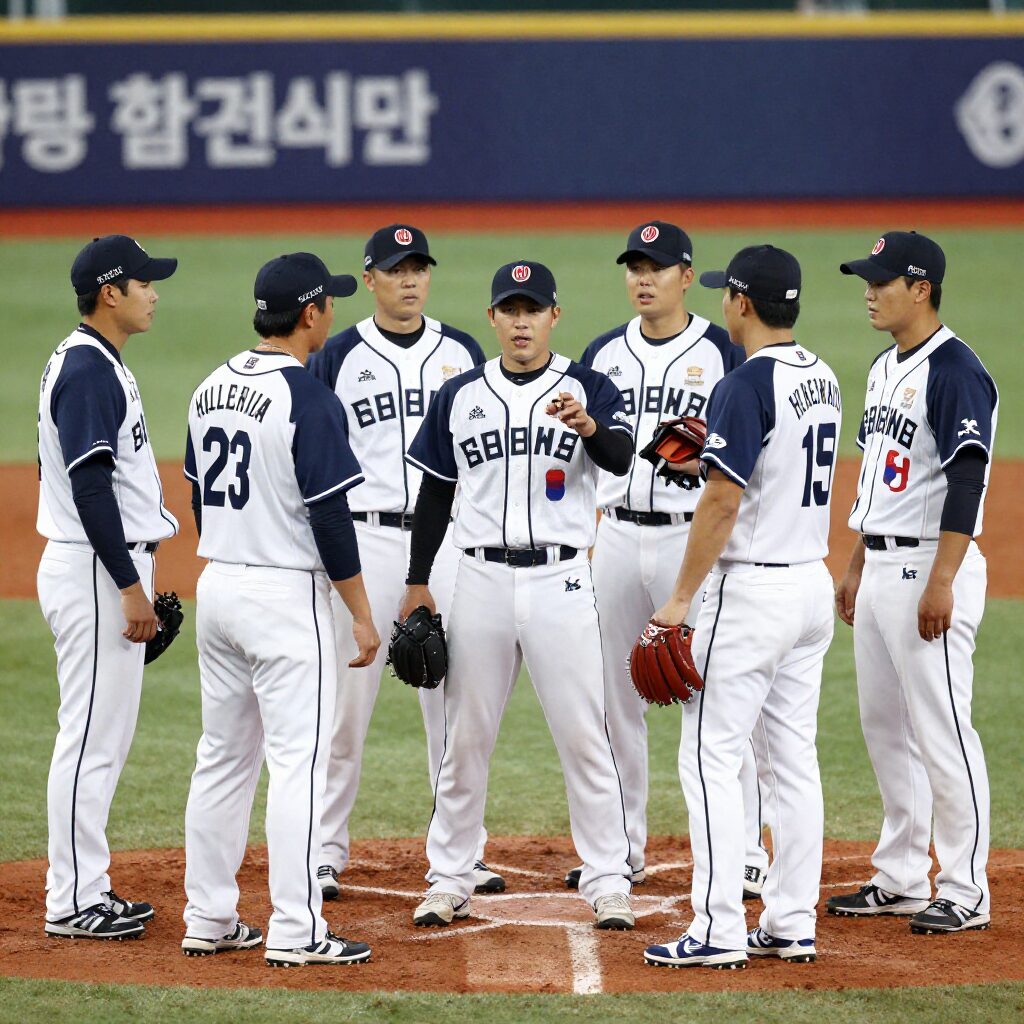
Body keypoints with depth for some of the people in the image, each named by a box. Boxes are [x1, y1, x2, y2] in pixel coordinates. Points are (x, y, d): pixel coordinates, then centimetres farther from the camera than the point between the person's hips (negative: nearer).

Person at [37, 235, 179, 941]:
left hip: (110, 573, 11)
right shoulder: (87, 368, -16)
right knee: (92, 735, -7)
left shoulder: (101, 365, 16)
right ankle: (73, 904, -4)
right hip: (95, 572, -11)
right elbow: (90, 487, -22)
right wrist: (131, 586, -22)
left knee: (106, 735, 13)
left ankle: (87, 889, 18)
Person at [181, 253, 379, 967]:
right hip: (286, 596, -8)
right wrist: (362, 613, -9)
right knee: (298, 760, -5)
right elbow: (329, 517, -16)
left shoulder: (211, 391, 8)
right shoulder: (308, 399, -16)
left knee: (223, 756, 13)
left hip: (216, 586, 8)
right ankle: (297, 932, -7)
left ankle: (208, 920, 16)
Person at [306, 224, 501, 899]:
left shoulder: (463, 353, 10)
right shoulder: (338, 358, 2)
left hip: (448, 540, 2)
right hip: (364, 540, -2)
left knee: (452, 697, 5)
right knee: (348, 698, -2)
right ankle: (326, 851, 5)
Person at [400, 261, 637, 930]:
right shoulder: (460, 397, 9)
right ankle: (450, 882, 16)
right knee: (466, 737, 7)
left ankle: (608, 884, 3)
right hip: (481, 580, 2)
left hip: (561, 580, -2)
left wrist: (588, 426, -40)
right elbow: (435, 494, 14)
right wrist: (418, 582, 10)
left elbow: (620, 458, -19)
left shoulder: (589, 390, 0)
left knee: (584, 737, -3)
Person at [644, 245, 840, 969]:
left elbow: (722, 503, -20)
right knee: (793, 757, 11)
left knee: (711, 755, -5)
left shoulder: (746, 387, -17)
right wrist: (710, 450, 17)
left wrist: (681, 598, -16)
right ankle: (791, 923, 13)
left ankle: (718, 930, -8)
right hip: (813, 583, 9)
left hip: (753, 589, -9)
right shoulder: (823, 379, 10)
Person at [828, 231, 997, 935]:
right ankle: (901, 880, 21)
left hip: (930, 567, -10)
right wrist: (857, 568, 23)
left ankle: (965, 892, -5)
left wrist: (941, 583, -25)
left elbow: (967, 481, -21)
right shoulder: (885, 369, 16)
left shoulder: (955, 371, -14)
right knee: (884, 725, 13)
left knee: (942, 730, -8)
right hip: (881, 567, 10)